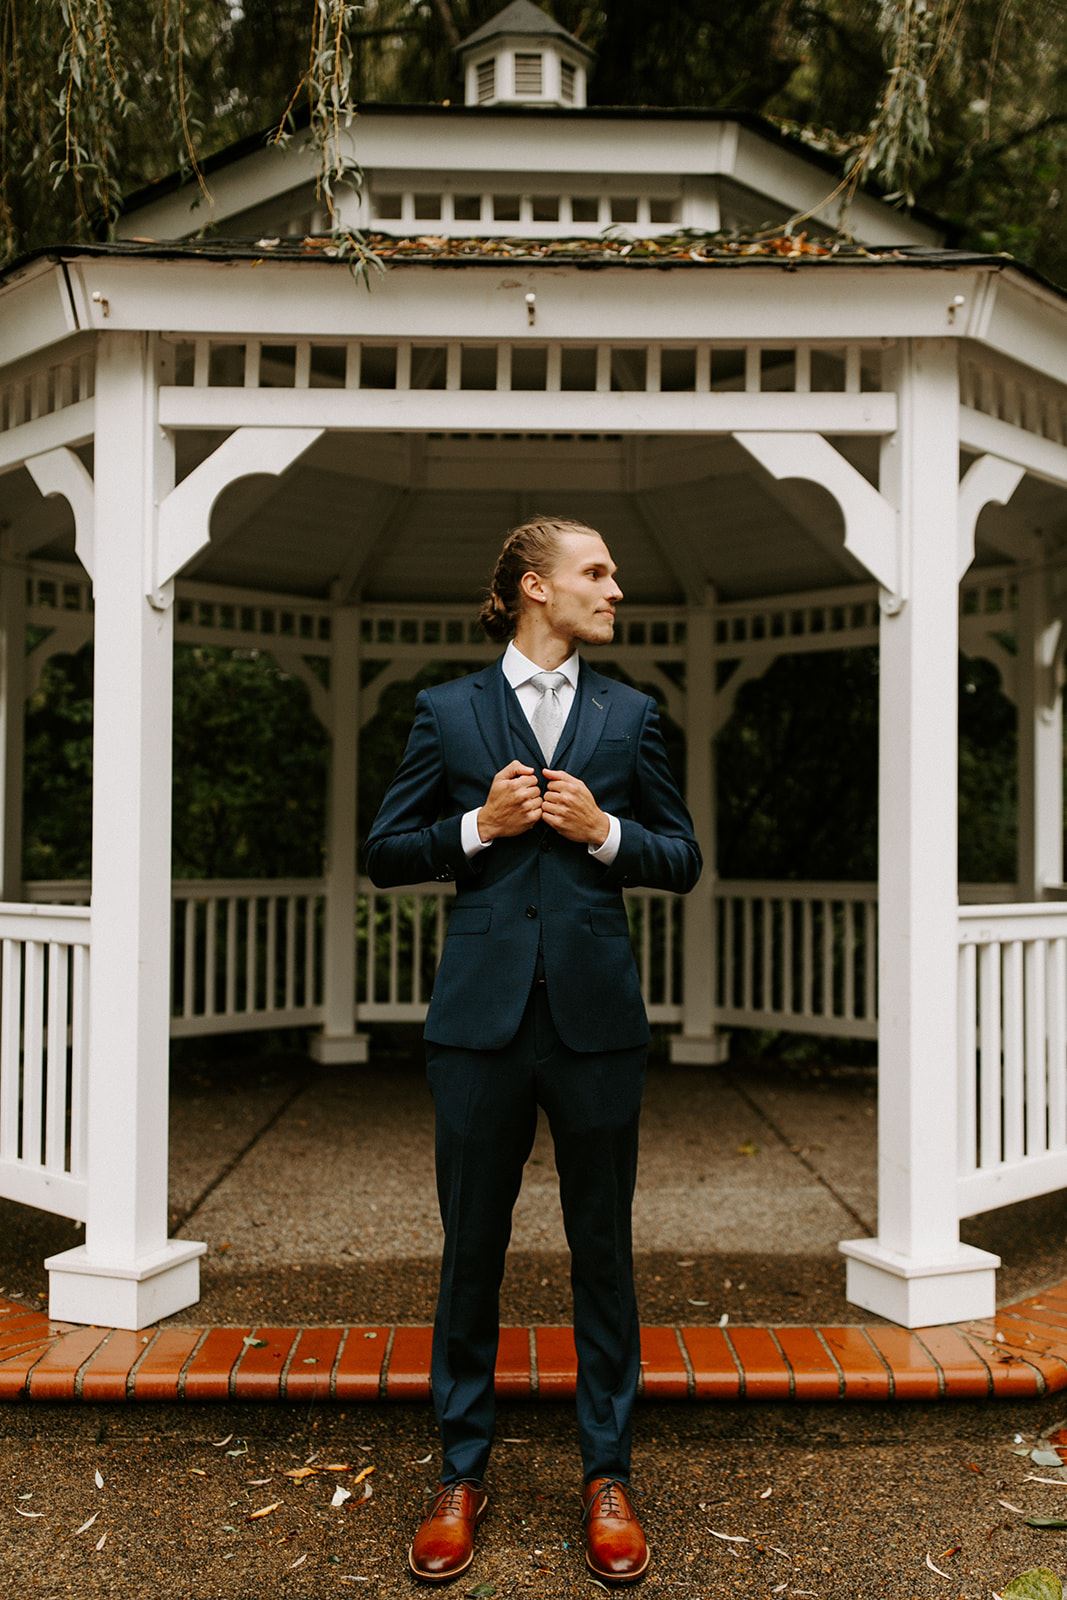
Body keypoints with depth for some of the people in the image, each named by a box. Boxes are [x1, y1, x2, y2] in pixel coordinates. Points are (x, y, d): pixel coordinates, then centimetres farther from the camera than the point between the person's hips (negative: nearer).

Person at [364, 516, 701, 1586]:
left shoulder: (630, 716, 9)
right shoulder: (446, 712, 5)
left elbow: (682, 858, 10)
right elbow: (384, 854, 5)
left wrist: (605, 831, -8)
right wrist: (477, 827, -10)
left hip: (595, 1014, 1)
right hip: (482, 1013, -1)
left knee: (602, 1248, 9)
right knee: (470, 1249, 9)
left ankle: (607, 1477, 27)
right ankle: (461, 1475, 27)